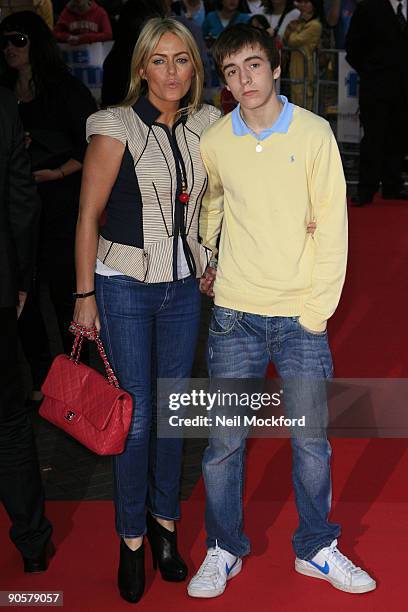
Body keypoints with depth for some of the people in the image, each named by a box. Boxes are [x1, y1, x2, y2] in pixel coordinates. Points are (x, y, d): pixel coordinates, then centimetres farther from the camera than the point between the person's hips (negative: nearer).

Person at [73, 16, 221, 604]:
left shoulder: (205, 124, 2)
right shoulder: (116, 127, -12)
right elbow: (88, 215, -9)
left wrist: (211, 266, 9)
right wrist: (85, 294, -9)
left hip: (183, 285, 4)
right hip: (124, 286, -4)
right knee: (135, 417, 0)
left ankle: (165, 522, 29)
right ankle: (132, 538, 17)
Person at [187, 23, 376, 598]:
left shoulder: (313, 132, -4)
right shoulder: (215, 141, 2)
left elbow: (332, 225, -4)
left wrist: (317, 308, -8)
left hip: (301, 316, -1)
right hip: (235, 315, 1)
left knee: (312, 442, 7)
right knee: (224, 441, 4)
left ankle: (316, 549, 26)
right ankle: (224, 549, 23)